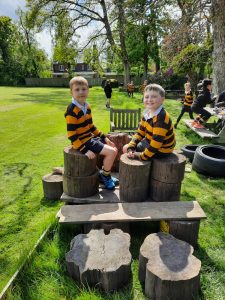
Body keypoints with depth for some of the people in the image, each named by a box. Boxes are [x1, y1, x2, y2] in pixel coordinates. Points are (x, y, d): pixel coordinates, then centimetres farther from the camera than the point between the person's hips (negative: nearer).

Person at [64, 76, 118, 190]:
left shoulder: (87, 107, 8)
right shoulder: (72, 110, -20)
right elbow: (71, 135, -22)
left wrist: (104, 137, 14)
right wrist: (85, 150, -25)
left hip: (91, 138, 9)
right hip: (82, 141, -9)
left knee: (114, 149, 12)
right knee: (111, 152, -15)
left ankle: (104, 174, 24)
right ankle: (105, 176, 10)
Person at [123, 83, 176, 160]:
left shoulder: (161, 118, -31)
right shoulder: (147, 113, -2)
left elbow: (156, 142, -32)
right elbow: (140, 133, 2)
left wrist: (142, 156, -22)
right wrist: (130, 148, -10)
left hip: (160, 149, -9)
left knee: (126, 148, -5)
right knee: (126, 148, 12)